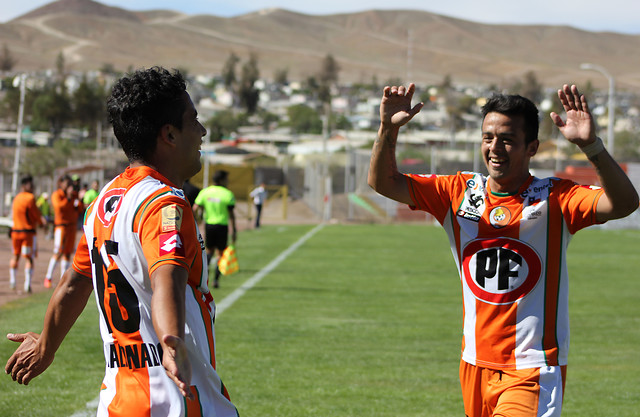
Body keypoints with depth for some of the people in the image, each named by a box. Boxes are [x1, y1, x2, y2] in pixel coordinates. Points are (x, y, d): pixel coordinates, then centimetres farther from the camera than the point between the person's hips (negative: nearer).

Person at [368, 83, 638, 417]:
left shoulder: (554, 199, -7)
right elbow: (384, 182, 6)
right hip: (475, 364, 5)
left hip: (533, 370, -5)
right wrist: (388, 128, -12)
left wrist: (591, 145, -37)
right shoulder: (459, 192, 6)